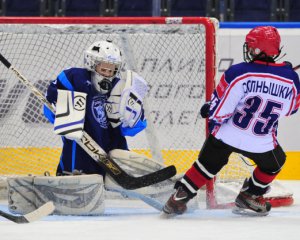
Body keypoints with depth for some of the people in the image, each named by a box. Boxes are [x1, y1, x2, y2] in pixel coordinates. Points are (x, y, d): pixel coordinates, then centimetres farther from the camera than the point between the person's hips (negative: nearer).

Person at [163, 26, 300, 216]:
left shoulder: (238, 73, -17)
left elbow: (219, 109, -12)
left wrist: (209, 109, 10)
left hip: (225, 135, 0)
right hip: (260, 143, 0)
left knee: (208, 164, 21)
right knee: (274, 163, 30)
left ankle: (180, 197, 18)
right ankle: (249, 196, 34)